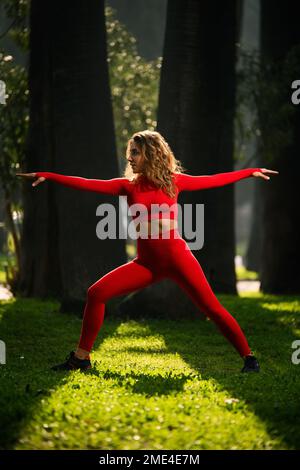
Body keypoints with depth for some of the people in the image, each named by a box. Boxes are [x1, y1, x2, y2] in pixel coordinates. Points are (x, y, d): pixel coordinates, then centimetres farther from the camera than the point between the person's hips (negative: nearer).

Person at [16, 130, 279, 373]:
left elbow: (213, 181, 11)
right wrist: (46, 176, -4)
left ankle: (249, 358, 3)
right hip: (146, 262, 3)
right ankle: (81, 358, 1)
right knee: (97, 293, -10)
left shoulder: (173, 181, 4)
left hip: (177, 256, -3)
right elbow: (85, 184, 2)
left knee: (211, 307, -9)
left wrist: (251, 172, 14)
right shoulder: (128, 186, 8)